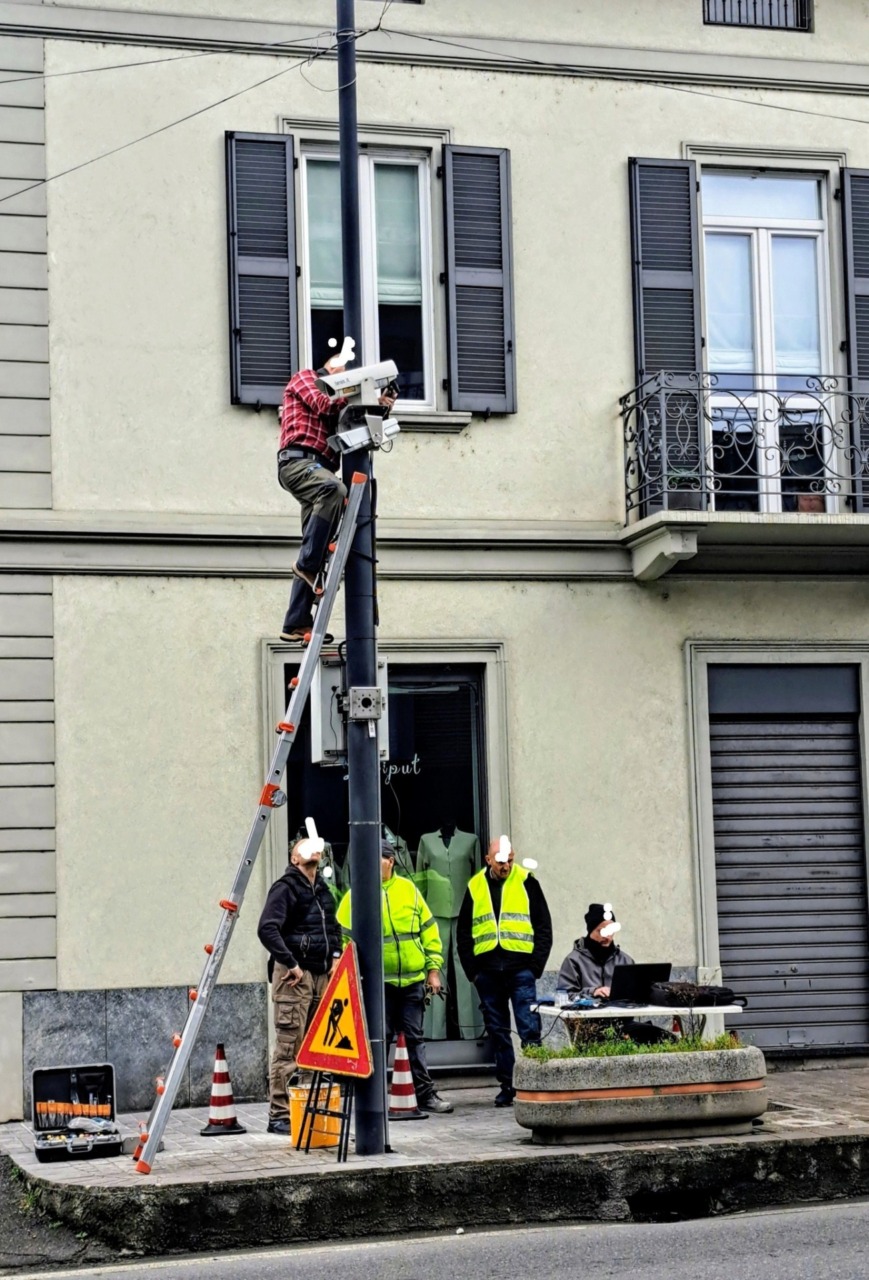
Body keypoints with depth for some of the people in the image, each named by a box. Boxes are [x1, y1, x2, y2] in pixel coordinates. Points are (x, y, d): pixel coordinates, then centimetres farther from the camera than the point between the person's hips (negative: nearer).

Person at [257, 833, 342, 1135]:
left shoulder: (322, 889, 19)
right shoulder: (285, 888, -7)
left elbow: (333, 928, 31)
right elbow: (267, 929, -18)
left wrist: (335, 957, 14)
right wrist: (290, 964, -18)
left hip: (321, 974, 8)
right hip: (294, 974, -8)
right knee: (289, 1047, -8)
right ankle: (279, 1115, -6)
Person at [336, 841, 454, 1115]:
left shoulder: (409, 889, 7)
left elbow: (428, 930, 11)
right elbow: (342, 938, 0)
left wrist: (433, 969, 6)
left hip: (412, 979, 3)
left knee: (414, 1038, 8)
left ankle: (425, 1094, 13)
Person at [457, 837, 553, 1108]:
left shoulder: (526, 883, 2)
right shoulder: (475, 887, 9)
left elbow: (544, 927, 3)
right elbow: (463, 933, 14)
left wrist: (536, 966, -6)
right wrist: (471, 970, 4)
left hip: (520, 969, -3)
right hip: (487, 971, 3)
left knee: (529, 1028, -8)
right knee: (497, 1032, 7)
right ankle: (507, 1086, 13)